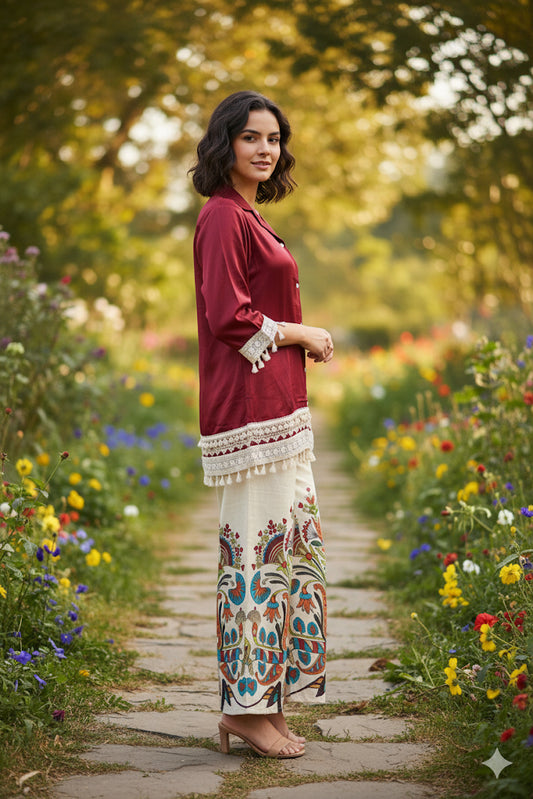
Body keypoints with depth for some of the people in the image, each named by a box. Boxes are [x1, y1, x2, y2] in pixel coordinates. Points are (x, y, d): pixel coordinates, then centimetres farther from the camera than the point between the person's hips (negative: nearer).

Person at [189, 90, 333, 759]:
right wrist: (302, 334, -6)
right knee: (259, 546, -7)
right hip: (250, 408, -10)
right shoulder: (223, 217, -10)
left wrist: (300, 338, 8)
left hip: (271, 408, 10)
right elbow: (228, 316, -18)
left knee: (287, 545, 10)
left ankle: (261, 703, 16)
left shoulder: (247, 216, 20)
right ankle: (248, 707, 0)